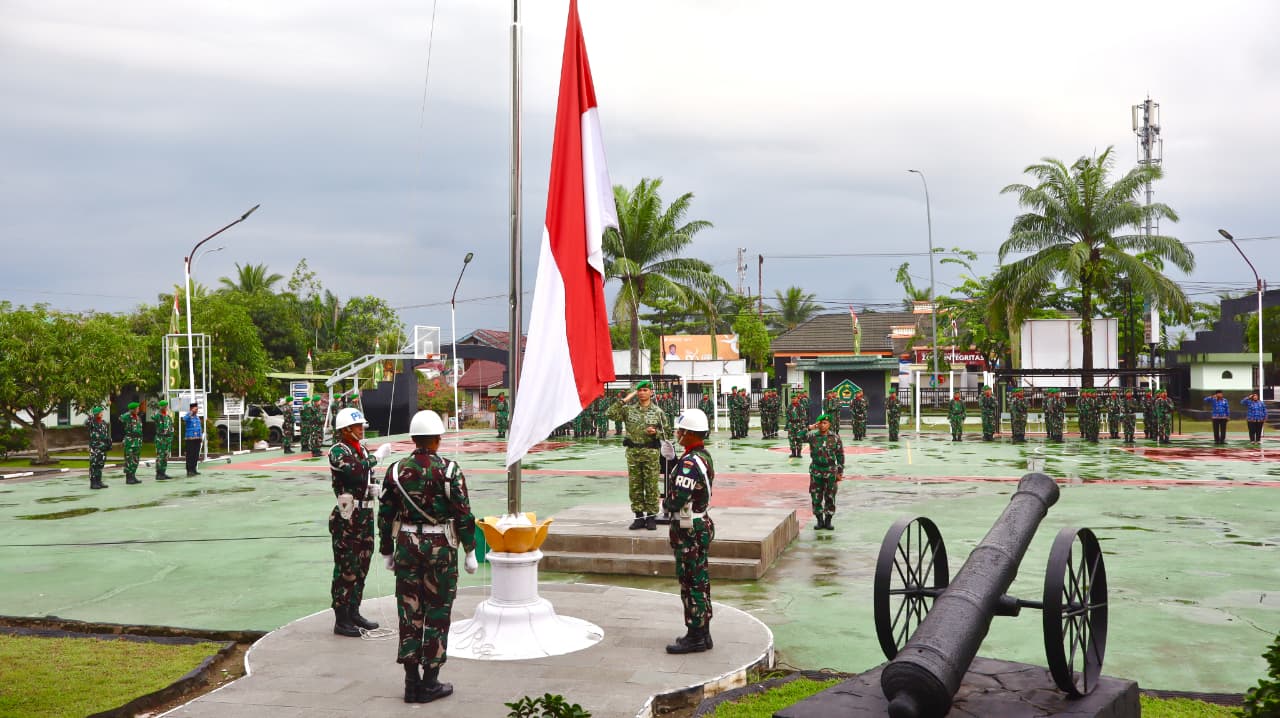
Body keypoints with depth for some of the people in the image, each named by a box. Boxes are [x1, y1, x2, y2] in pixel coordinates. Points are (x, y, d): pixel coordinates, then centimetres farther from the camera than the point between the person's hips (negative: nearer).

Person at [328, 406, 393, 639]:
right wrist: (376, 456, -23)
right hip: (347, 517, -9)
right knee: (346, 568, -4)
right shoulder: (337, 450, -11)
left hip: (365, 514, 9)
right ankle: (341, 621, 2)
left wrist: (375, 488, 13)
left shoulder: (361, 449, 15)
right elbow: (354, 471, -29)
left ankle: (353, 612, 27)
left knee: (361, 566, 15)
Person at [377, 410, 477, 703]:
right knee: (437, 613, 6)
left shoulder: (396, 470, 1)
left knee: (409, 612, 9)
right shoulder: (449, 470, -9)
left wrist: (386, 552, 15)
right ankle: (430, 683, 11)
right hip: (441, 547, -3)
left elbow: (385, 515, 5)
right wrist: (470, 552, 0)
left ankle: (411, 682, 14)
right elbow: (463, 514, -9)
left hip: (407, 546, 3)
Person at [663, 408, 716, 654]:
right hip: (702, 523, 10)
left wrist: (665, 503, -6)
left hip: (689, 530, -10)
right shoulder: (705, 456, 9)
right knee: (700, 580, 16)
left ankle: (695, 637, 5)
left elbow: (677, 500, -27)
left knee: (691, 582, -2)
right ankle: (702, 632, 26)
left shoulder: (689, 463, -23)